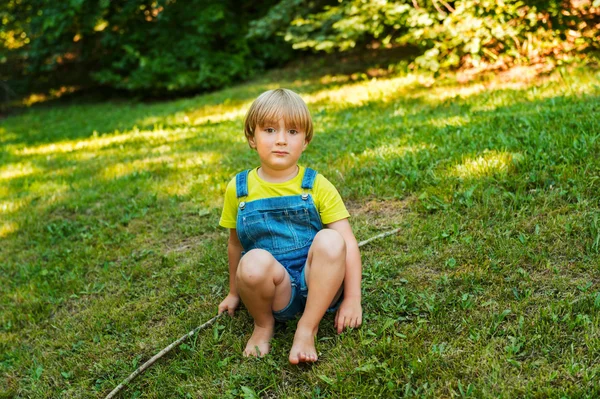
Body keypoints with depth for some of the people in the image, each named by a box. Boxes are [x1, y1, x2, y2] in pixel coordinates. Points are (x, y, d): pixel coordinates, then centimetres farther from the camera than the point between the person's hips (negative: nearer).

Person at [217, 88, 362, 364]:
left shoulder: (316, 186, -3)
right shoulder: (239, 189, 2)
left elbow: (348, 243, -7)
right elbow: (235, 243, 15)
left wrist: (352, 298, -14)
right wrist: (235, 292, 24)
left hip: (317, 283, 0)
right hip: (275, 290, 1)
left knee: (330, 240, -31)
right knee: (255, 261, -34)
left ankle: (307, 329, -18)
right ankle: (264, 324, -3)